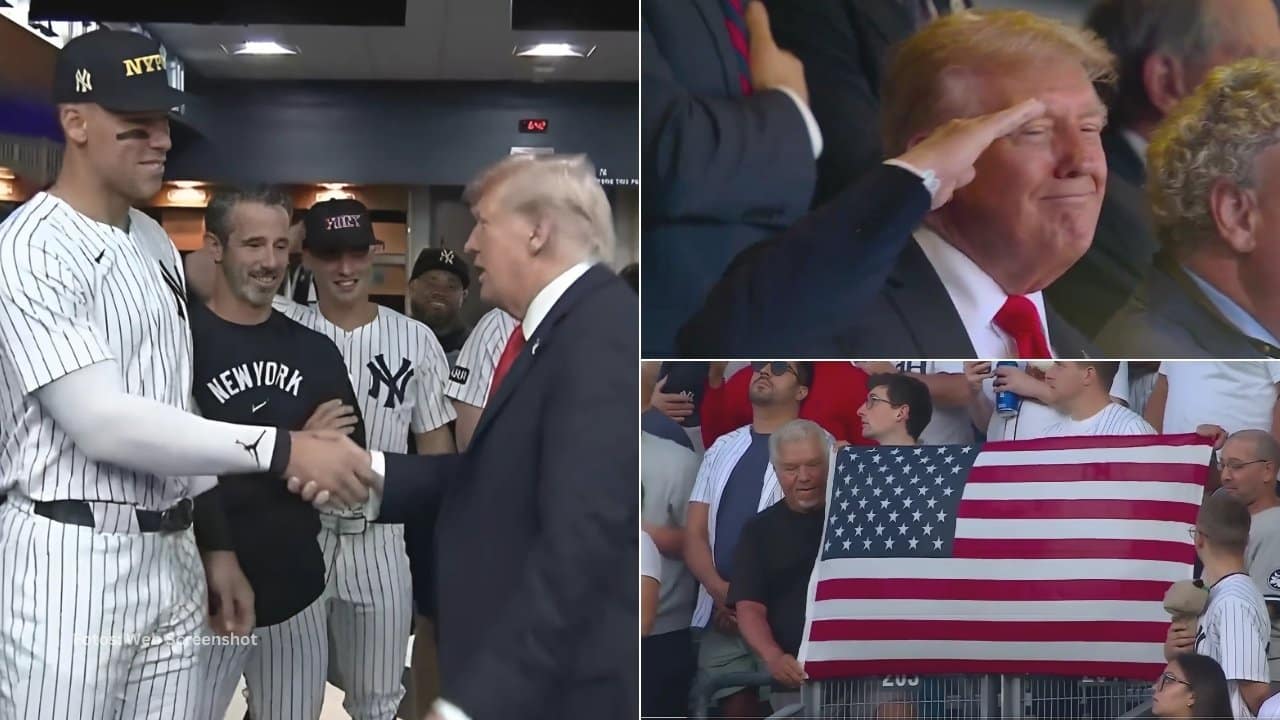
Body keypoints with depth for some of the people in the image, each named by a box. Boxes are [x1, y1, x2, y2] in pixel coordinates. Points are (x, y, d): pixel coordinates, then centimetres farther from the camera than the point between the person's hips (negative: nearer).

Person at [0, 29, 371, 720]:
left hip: (171, 554, 8)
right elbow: (101, 422, -22)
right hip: (70, 557, -8)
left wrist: (213, 540, 17)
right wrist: (280, 449, -24)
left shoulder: (156, 242, 14)